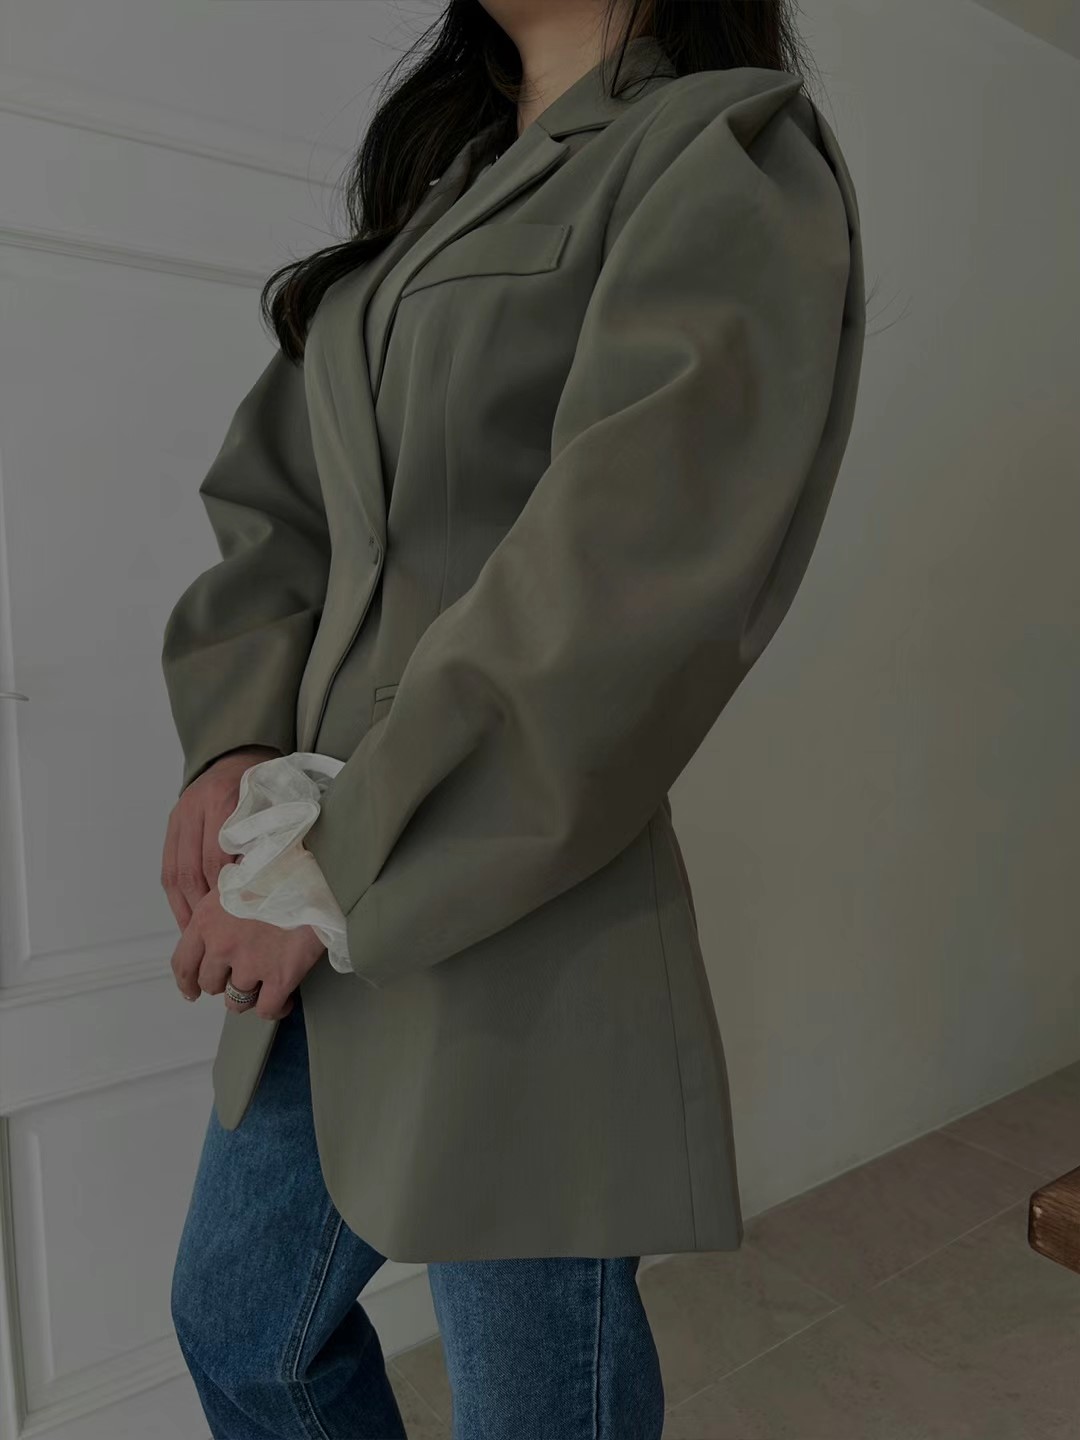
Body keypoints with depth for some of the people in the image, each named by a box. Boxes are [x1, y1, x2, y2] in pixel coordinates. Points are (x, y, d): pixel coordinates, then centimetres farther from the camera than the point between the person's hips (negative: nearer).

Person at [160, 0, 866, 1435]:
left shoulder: (731, 151, -5)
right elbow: (270, 494, 12)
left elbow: (629, 578, -19)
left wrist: (343, 873, -16)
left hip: (517, 925, -7)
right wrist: (234, 740, -5)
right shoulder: (435, 186, 18)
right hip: (325, 933, 8)